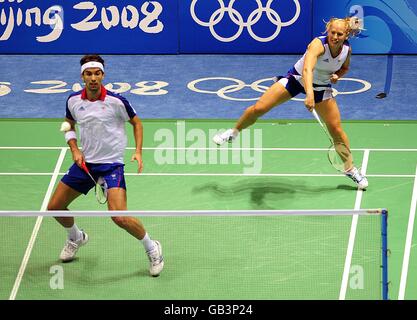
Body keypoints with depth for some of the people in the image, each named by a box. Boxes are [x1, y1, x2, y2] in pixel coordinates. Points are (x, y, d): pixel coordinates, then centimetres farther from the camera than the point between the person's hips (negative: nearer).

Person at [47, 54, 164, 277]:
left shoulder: (116, 101, -14)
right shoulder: (73, 101, -3)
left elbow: (136, 123, 2)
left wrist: (138, 152, -10)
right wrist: (74, 149, 0)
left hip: (111, 164, -5)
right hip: (84, 163, 5)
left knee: (119, 217, -22)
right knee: (54, 207, 9)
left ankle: (152, 249, 3)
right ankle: (76, 237, 42)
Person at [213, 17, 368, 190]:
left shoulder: (347, 49, -16)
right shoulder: (318, 44, -34)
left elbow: (344, 68, 10)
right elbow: (307, 69, -53)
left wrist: (337, 75, -14)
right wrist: (309, 94, -69)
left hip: (321, 87, 3)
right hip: (297, 78, -3)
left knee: (336, 130, -1)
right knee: (258, 108, -10)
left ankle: (350, 169, 19)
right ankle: (234, 132, 18)